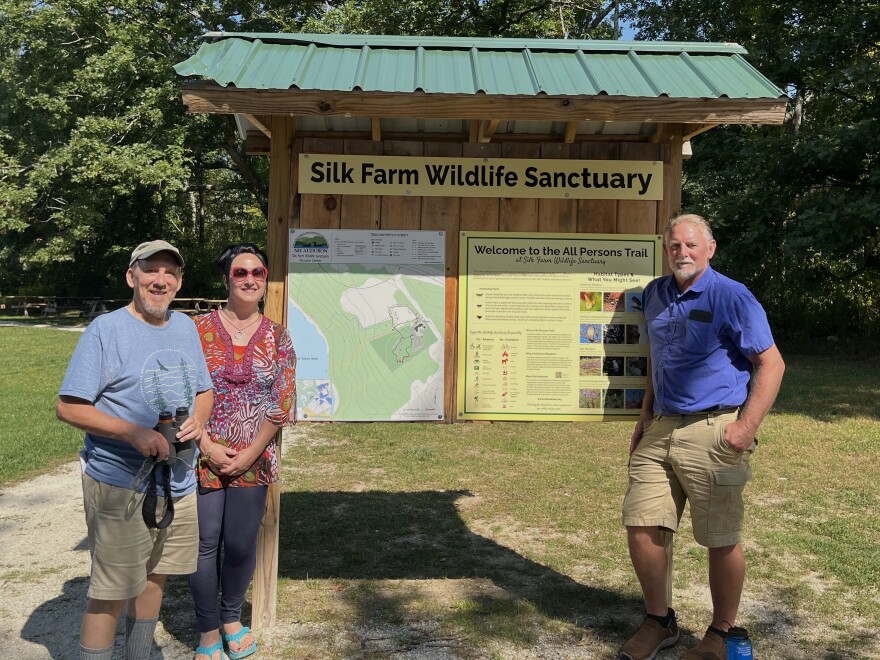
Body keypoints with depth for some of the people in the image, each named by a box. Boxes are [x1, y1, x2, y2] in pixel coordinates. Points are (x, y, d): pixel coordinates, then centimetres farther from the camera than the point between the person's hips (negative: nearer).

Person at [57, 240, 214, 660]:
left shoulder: (186, 327, 8)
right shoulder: (106, 330, -10)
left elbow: (205, 391, 16)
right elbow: (68, 407, -13)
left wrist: (198, 421, -7)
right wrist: (134, 433, -24)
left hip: (179, 481, 6)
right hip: (121, 486, -6)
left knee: (154, 577, 19)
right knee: (110, 593, 1)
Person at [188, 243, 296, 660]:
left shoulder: (277, 337, 2)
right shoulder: (199, 328, -1)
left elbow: (283, 402, 0)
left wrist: (251, 452, -8)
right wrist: (207, 446, -11)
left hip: (254, 459, 1)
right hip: (204, 455, -1)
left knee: (242, 544, 7)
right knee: (205, 543, 4)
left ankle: (232, 618, 33)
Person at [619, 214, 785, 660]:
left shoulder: (731, 297, -8)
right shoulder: (655, 294, 11)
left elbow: (771, 363, -8)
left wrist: (747, 426, -16)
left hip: (713, 431, -6)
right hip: (660, 430, 6)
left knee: (721, 540, 5)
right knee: (642, 527, 5)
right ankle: (659, 623, 25)